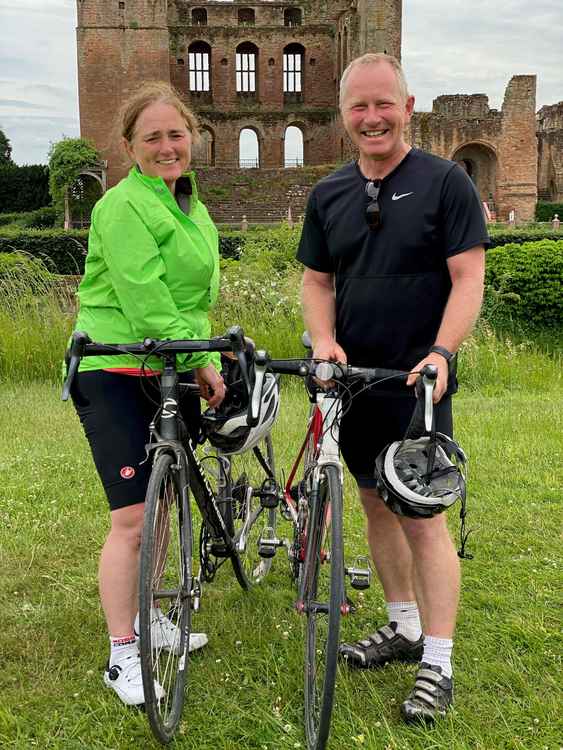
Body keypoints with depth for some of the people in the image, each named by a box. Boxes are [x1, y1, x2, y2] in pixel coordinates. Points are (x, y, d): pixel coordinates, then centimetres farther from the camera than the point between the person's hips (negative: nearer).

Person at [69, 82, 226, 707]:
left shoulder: (194, 209, 16)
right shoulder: (124, 205, -12)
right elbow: (145, 297, -20)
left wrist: (210, 362, 7)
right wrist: (201, 361, -19)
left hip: (175, 376, 8)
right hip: (116, 376, -8)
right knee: (131, 519, -9)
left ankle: (145, 616, 33)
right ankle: (122, 655, 3)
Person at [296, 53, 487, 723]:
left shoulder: (445, 182, -5)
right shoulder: (328, 194, 9)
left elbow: (468, 278, -9)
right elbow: (317, 280, 12)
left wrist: (441, 353, -22)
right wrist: (324, 340, -6)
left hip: (417, 383, -5)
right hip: (353, 376, 5)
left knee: (422, 517, -3)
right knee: (377, 506, 13)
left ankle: (437, 665, 8)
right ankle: (403, 628, 31)